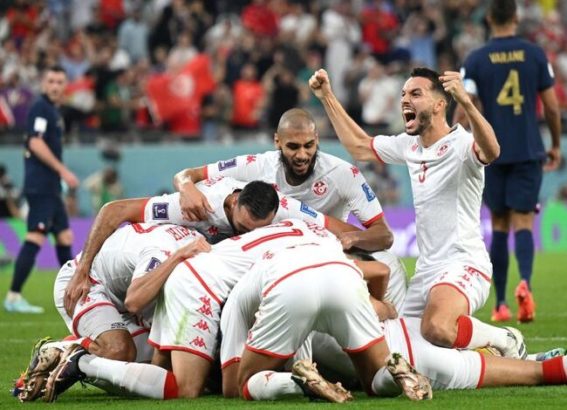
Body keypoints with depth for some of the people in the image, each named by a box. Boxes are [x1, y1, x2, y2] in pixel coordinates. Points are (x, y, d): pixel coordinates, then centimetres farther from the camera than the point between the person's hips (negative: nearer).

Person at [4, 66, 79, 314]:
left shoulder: (53, 111, 19)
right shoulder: (40, 108, -10)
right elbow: (36, 144, -20)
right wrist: (63, 171, -22)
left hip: (51, 188, 10)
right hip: (40, 187, -10)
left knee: (64, 237, 15)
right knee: (35, 238, -16)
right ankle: (13, 297, -18)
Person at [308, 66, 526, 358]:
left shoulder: (461, 144, -12)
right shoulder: (408, 145, 13)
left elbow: (490, 151, -36)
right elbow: (359, 147, 29)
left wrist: (465, 102, -51)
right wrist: (327, 98, 24)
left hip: (463, 264, -9)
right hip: (426, 268, 9)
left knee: (437, 329, -36)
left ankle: (506, 342, -8)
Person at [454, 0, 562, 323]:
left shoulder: (476, 61, -1)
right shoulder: (535, 55, 0)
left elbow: (464, 111, -6)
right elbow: (552, 106, 2)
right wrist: (556, 145, 15)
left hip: (492, 153, 1)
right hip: (529, 151, 0)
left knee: (499, 227, 11)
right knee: (522, 223, 0)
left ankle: (501, 304, 10)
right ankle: (525, 283, -28)